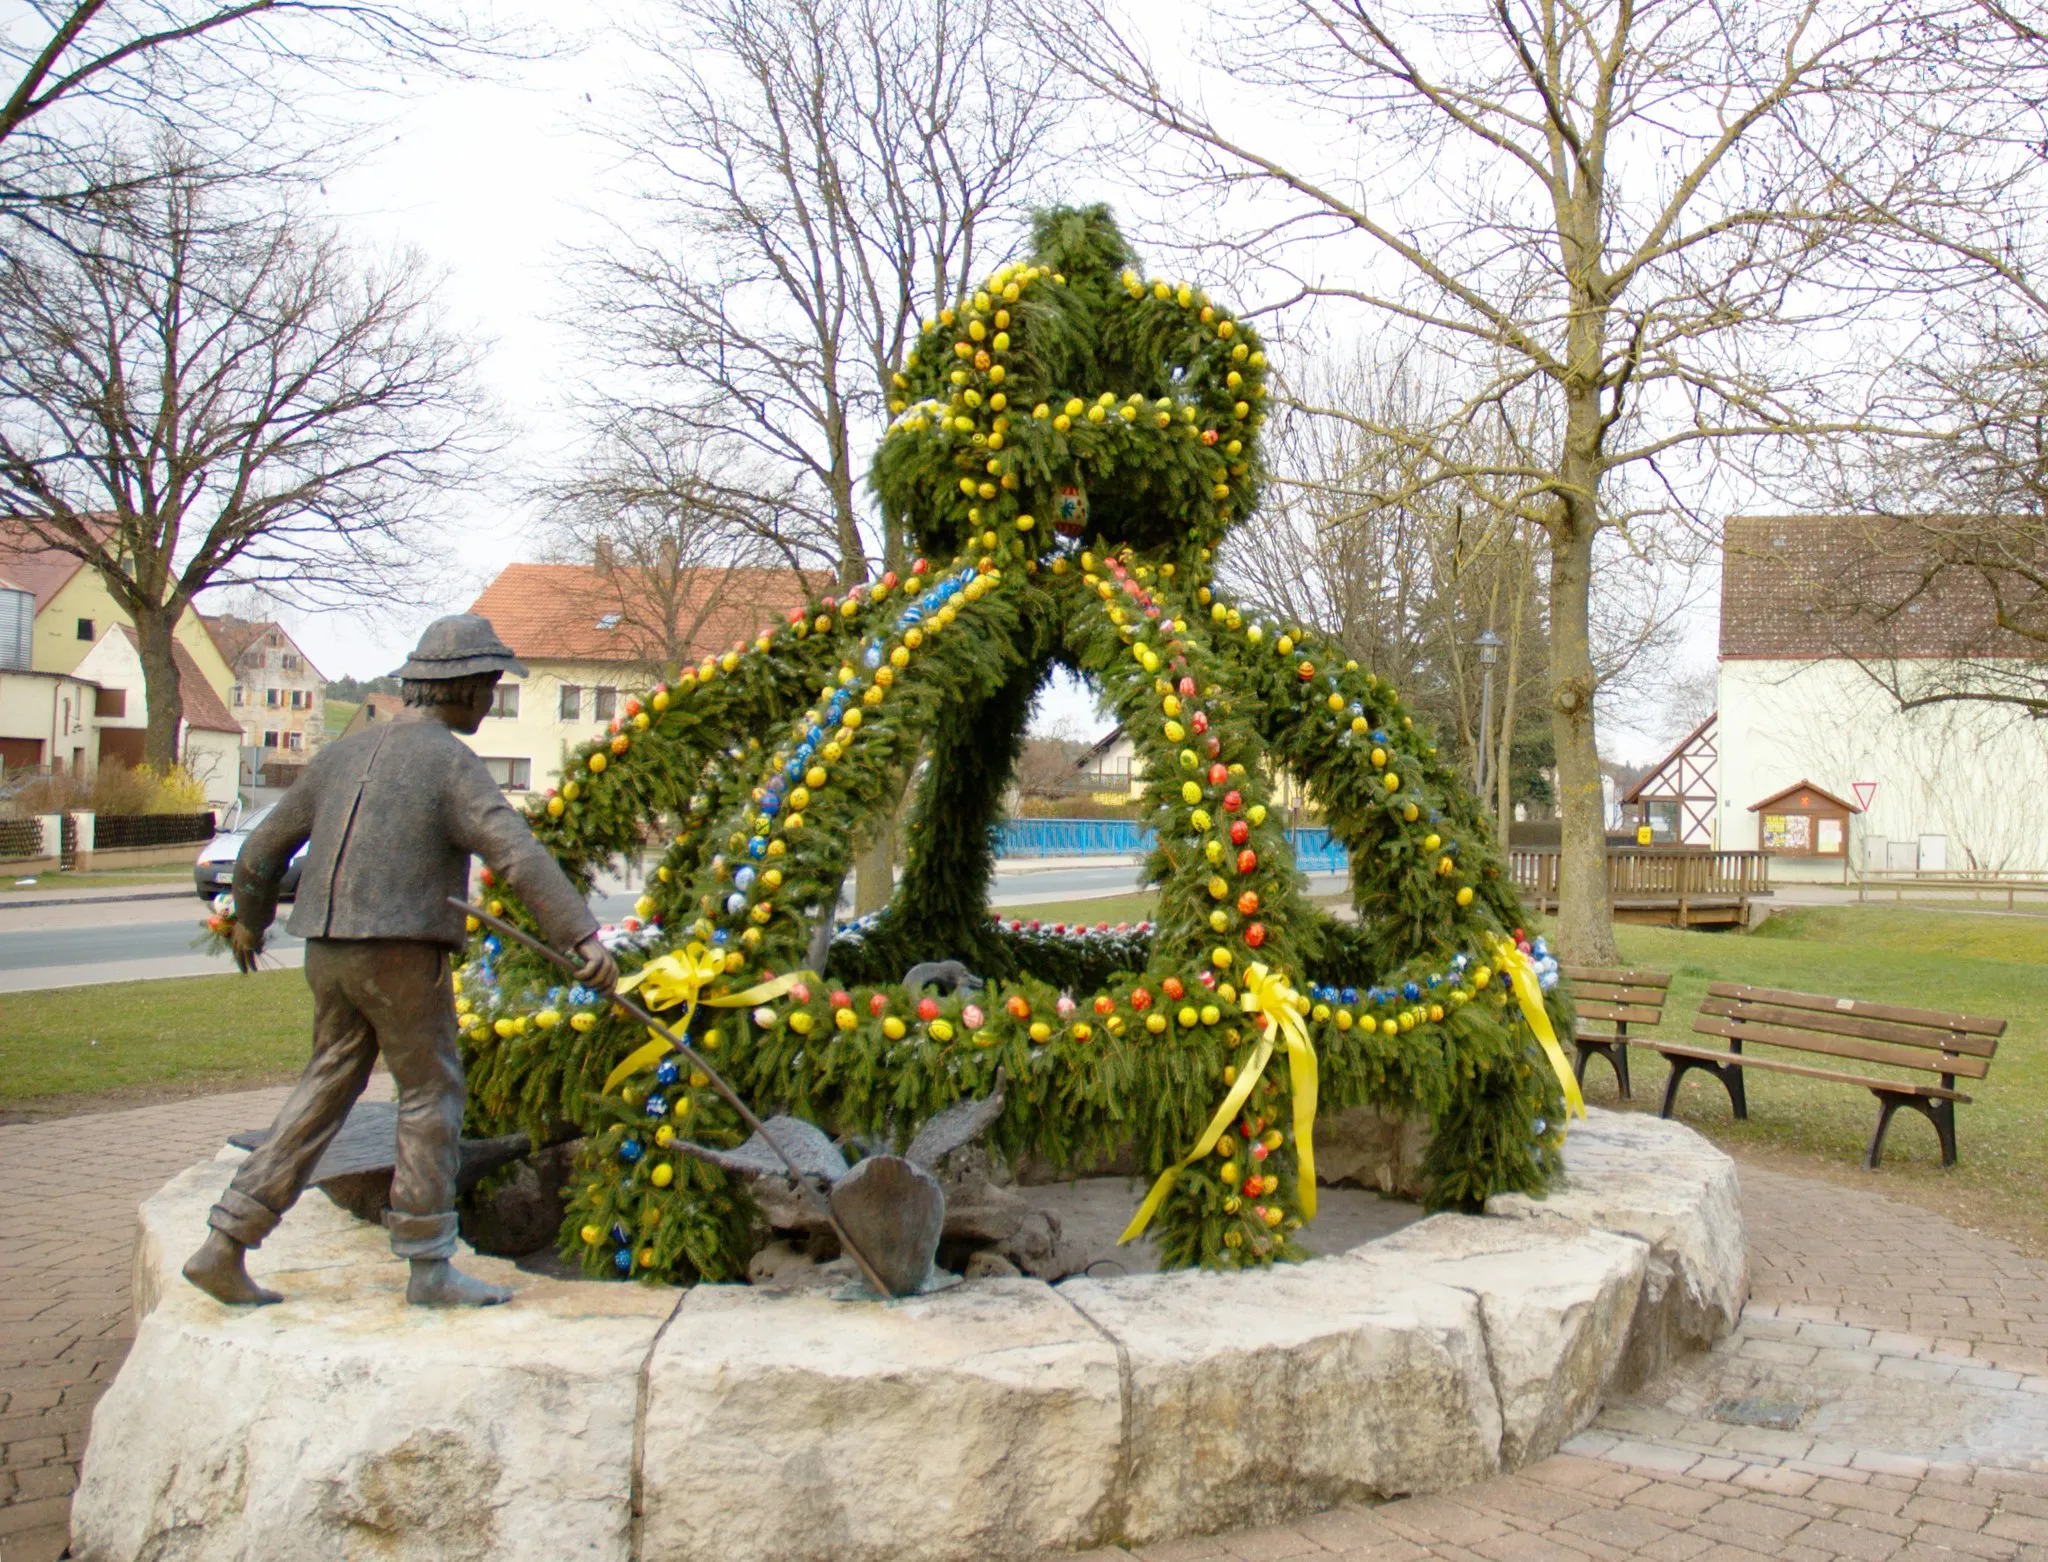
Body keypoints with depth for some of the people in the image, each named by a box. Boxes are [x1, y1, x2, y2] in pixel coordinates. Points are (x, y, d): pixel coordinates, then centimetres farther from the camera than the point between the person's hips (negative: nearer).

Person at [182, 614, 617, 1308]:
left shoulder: (342, 756, 14)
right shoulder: (449, 762, -8)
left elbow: (264, 847, 22)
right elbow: (515, 852, -21)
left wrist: (249, 919, 39)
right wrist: (582, 936, -26)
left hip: (329, 954, 7)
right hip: (402, 954, -7)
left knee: (322, 1094, 15)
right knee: (431, 1097, 4)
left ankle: (223, 1248, 15)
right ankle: (428, 1266, 10)